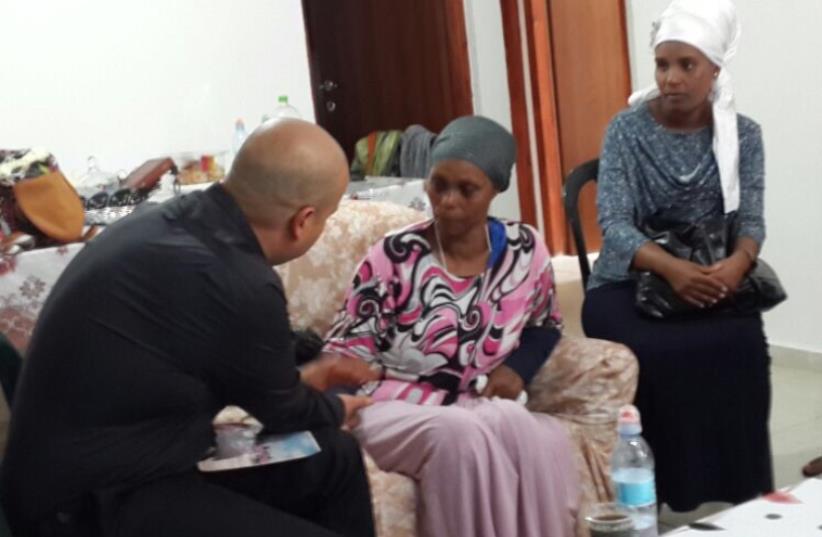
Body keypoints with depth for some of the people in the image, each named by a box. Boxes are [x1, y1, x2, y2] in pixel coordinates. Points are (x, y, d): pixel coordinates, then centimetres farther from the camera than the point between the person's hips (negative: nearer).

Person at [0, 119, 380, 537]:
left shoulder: (174, 220, -1)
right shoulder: (239, 285, -28)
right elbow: (282, 412, -6)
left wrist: (299, 383, 30)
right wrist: (336, 408, 15)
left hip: (108, 458, 10)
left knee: (335, 457, 14)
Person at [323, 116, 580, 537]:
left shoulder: (526, 250, 4)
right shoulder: (393, 257, -6)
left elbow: (544, 324, 21)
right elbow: (347, 350, -2)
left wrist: (517, 367, 0)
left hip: (482, 410, 3)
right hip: (393, 410, -2)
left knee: (545, 440, -32)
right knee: (459, 435, -38)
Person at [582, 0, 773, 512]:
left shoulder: (743, 134, 5)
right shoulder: (627, 129, -3)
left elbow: (750, 218, -3)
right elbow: (614, 223, -12)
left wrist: (738, 263, -27)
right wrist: (673, 268, -30)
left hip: (713, 276, 2)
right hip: (632, 278, -1)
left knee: (738, 348, -28)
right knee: (652, 352, -31)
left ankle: (732, 485, -11)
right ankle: (651, 484, -14)